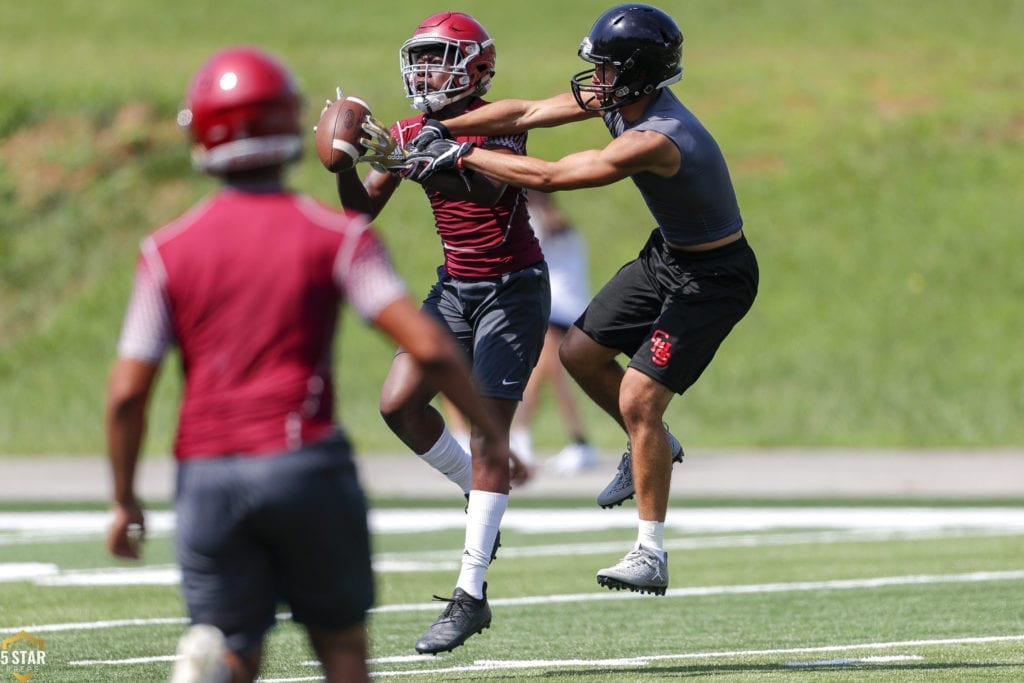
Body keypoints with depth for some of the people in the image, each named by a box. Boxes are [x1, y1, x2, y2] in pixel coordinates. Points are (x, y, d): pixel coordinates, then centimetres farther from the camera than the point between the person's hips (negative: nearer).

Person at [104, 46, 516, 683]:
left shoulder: (169, 251, 4)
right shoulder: (336, 235, -1)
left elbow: (127, 393, 2)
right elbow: (428, 346, -9)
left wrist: (125, 499, 15)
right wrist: (491, 432, 3)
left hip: (209, 469, 1)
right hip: (305, 462, -1)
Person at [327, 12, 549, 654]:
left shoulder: (499, 125, -14)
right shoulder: (411, 135, 4)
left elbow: (492, 188, -33)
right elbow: (363, 210, 4)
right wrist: (345, 163, -15)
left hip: (514, 287, -7)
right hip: (457, 285, 7)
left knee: (486, 427, -10)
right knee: (400, 403, -7)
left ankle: (471, 596, -9)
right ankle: (483, 495, 18)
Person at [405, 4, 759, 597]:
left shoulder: (656, 140, -34)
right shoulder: (618, 97, -7)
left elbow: (547, 177, -31)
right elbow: (527, 113, -1)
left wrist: (462, 154, -21)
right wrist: (442, 130, -9)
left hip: (713, 280, -9)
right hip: (668, 253, 9)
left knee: (639, 401, -13)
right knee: (581, 353, 13)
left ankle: (652, 557, -5)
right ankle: (655, 447, 35)